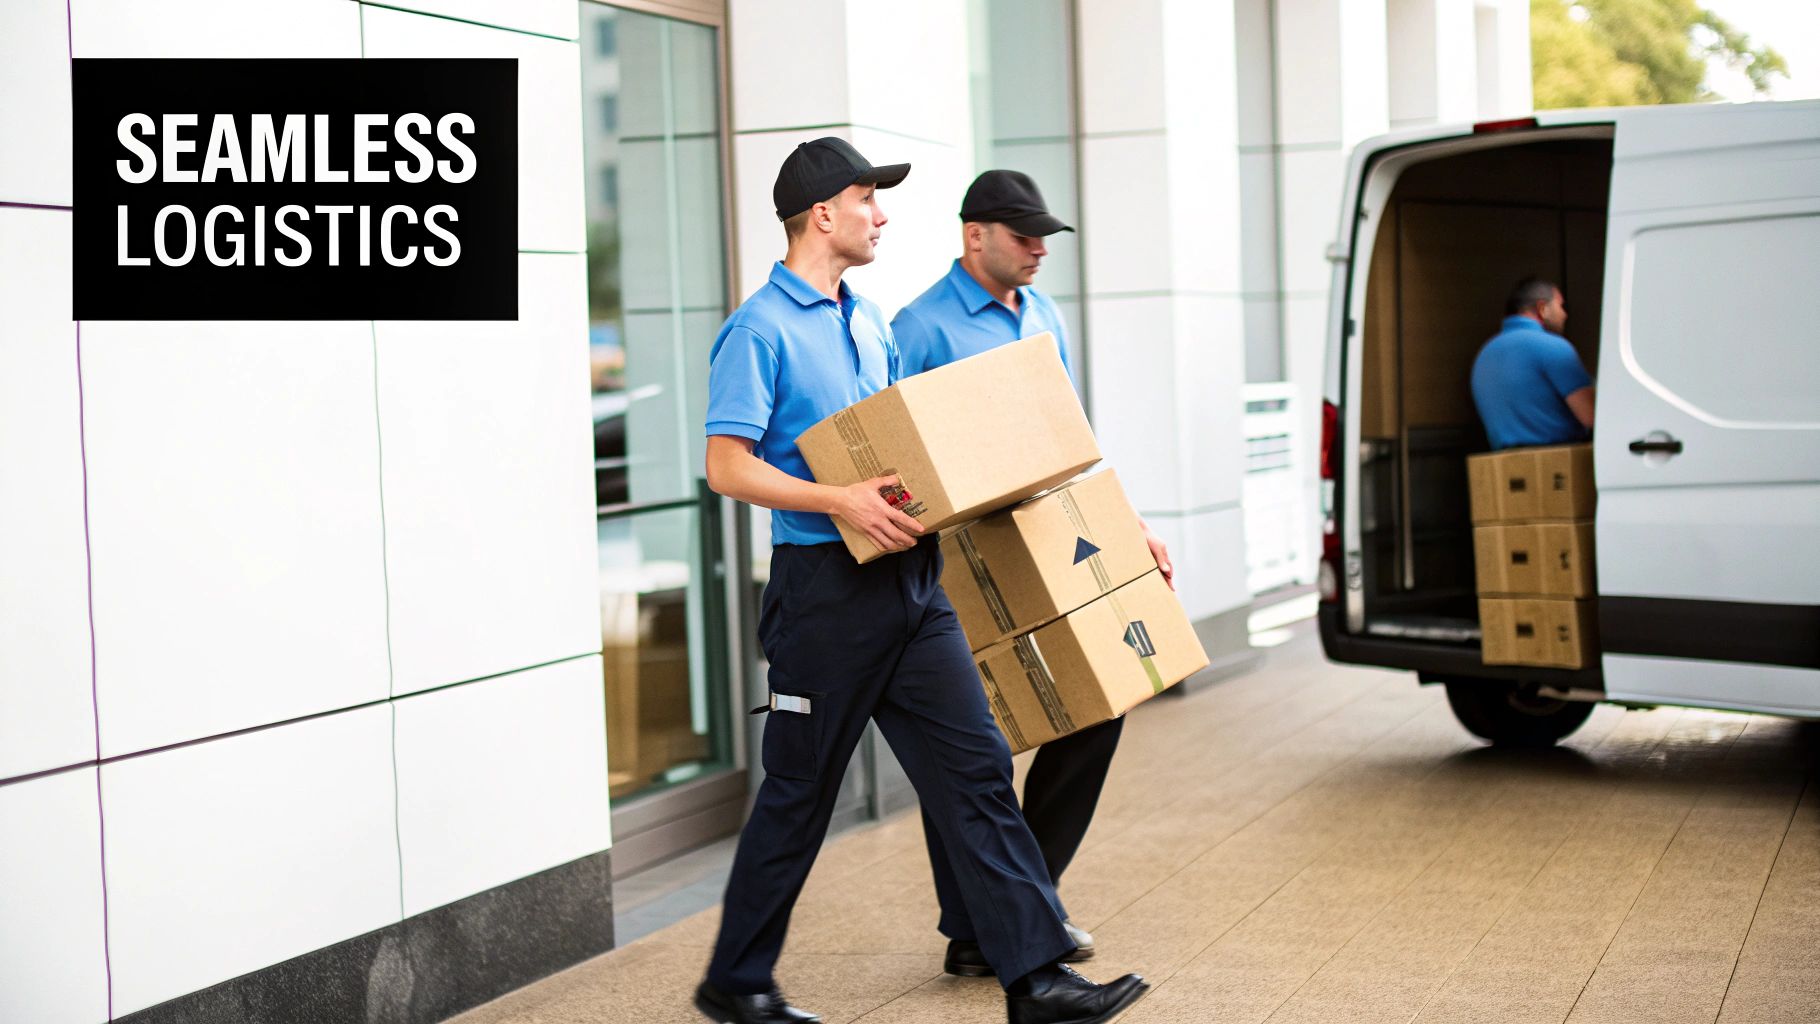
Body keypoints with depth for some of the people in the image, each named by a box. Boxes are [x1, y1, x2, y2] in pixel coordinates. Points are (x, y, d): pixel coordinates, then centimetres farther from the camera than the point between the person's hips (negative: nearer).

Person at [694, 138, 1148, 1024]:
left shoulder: (869, 322, 16)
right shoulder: (760, 329, -10)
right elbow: (727, 464, -17)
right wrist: (845, 502, -25)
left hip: (910, 580, 7)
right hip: (826, 591, -7)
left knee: (975, 769, 1)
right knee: (797, 795, 4)